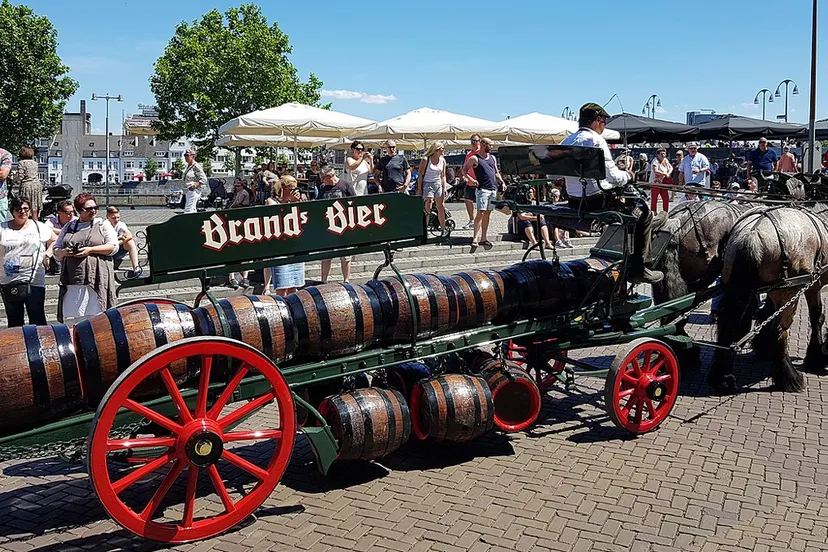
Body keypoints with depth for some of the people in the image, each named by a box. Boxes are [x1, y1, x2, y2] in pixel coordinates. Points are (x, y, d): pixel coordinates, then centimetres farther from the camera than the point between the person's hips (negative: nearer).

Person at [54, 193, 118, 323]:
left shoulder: (103, 225, 9)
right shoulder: (68, 227, 18)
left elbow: (113, 246, -1)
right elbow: (56, 249, 21)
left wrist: (90, 250, -11)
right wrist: (64, 252, -2)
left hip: (96, 279, -3)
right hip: (72, 279, 3)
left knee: (95, 316, -6)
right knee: (70, 317, 0)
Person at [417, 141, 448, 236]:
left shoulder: (442, 160, 8)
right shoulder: (425, 159, -7)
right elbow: (420, 175, -6)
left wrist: (444, 188, 8)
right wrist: (419, 189, -10)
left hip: (438, 184, 5)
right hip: (427, 184, -5)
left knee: (440, 208, 4)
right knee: (427, 208, -11)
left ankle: (443, 229, 12)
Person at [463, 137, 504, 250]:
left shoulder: (492, 157, 17)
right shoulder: (474, 158, -2)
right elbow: (464, 170, 1)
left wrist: (502, 182, 11)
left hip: (493, 189, 6)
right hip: (482, 189, -6)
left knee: (487, 214, 7)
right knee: (480, 213, -14)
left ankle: (483, 238, 11)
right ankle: (475, 238, -15)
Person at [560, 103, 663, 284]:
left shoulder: (566, 142, 10)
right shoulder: (596, 140, -14)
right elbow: (613, 176, -18)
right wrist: (628, 175, 4)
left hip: (574, 202, 9)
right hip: (597, 202, -9)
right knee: (644, 213, 7)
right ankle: (640, 268, 5)